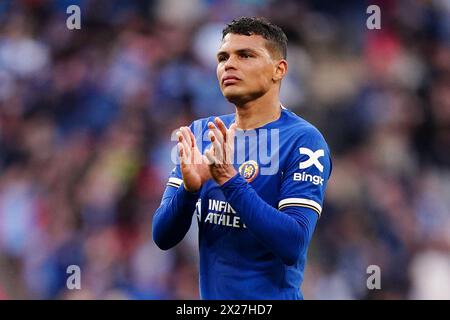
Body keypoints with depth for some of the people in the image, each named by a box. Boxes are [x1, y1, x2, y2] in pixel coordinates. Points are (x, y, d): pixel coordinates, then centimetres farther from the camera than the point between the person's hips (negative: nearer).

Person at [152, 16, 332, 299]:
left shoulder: (304, 139, -12)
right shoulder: (201, 133, 3)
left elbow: (293, 245, -22)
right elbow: (163, 237, -1)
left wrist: (229, 180, -28)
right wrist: (189, 187, -19)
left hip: (271, 295, -5)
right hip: (211, 294, 5)